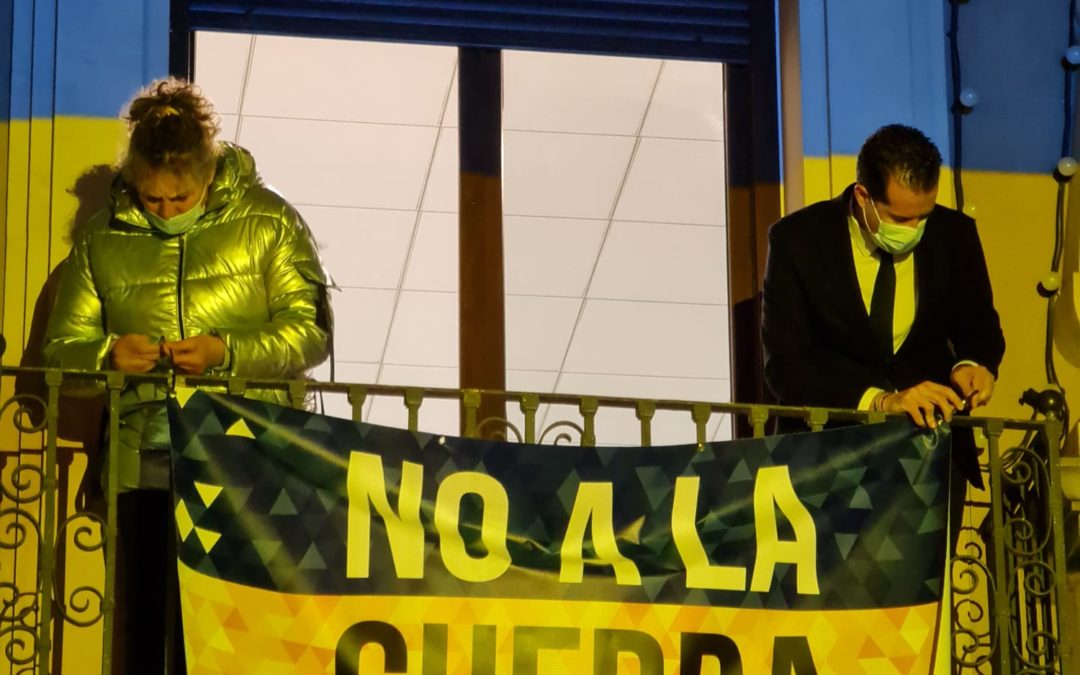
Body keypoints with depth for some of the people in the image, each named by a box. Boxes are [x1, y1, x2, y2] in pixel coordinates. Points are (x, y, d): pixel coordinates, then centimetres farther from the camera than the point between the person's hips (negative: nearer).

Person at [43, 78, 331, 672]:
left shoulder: (268, 223, 3)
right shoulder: (102, 240, 11)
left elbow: (311, 332, 0)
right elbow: (62, 345, 14)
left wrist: (228, 352, -16)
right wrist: (107, 354, -9)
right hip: (142, 463, 2)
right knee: (142, 623, 3)